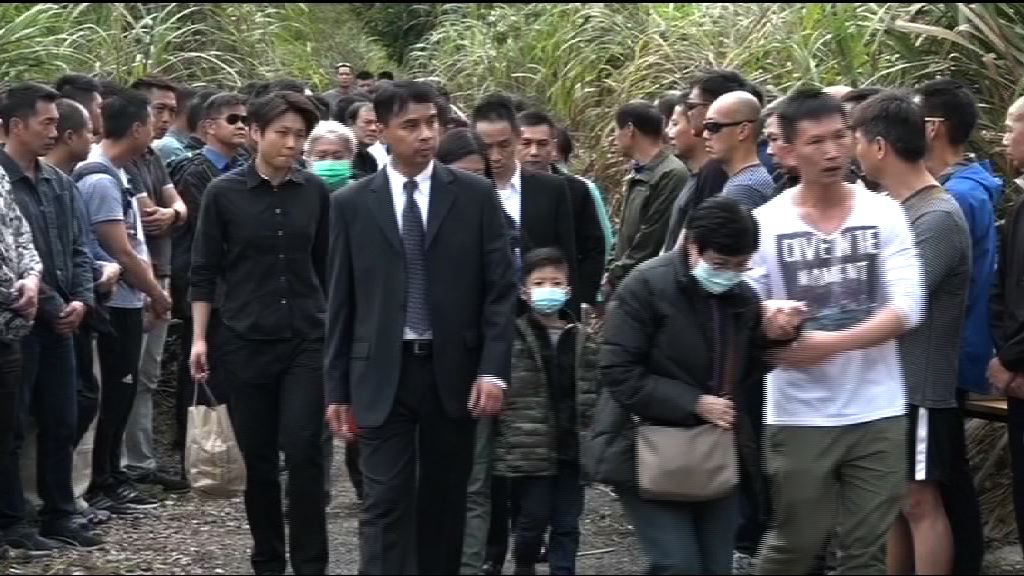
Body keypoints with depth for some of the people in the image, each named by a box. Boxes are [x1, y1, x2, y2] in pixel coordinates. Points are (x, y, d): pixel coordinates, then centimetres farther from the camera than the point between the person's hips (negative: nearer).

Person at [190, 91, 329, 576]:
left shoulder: (316, 192, 2)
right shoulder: (224, 193, -3)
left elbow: (326, 266, 10)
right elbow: (204, 270, 1)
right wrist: (199, 337, -3)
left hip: (307, 340, 1)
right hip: (245, 342, 0)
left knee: (304, 450, -9)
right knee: (258, 458, 6)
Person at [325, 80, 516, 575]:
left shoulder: (475, 195, 1)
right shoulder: (351, 203, 2)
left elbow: (500, 289, 0)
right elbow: (340, 302, 5)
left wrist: (493, 369, -9)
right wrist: (338, 388, 4)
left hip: (453, 371, 1)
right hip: (383, 374, -1)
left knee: (445, 503, 10)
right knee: (385, 504, -6)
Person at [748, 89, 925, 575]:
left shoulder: (884, 214, -1)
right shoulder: (766, 222, -4)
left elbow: (907, 309, -9)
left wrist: (833, 343, -20)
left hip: (878, 413, 1)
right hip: (798, 417, -1)